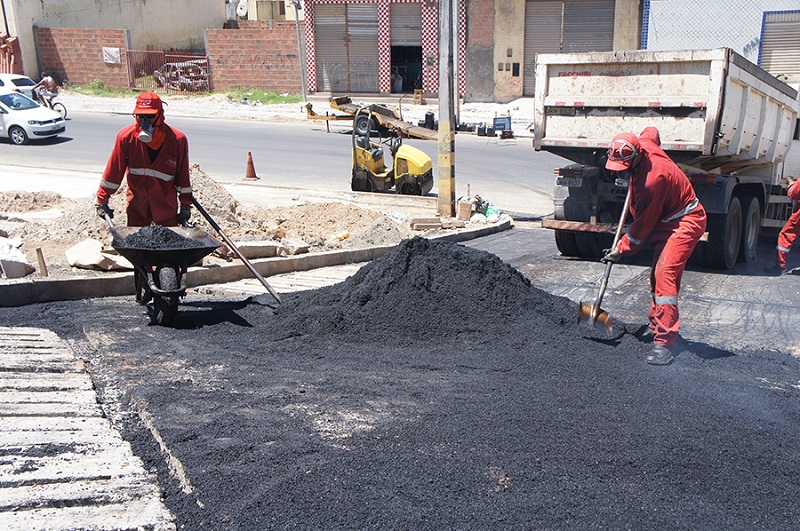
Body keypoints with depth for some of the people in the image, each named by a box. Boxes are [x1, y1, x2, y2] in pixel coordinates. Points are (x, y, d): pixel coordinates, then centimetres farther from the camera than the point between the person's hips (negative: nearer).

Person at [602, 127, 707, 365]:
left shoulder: (653, 179, -32)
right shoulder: (644, 144, -7)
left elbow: (643, 225, -22)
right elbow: (651, 131, 21)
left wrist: (621, 249, -10)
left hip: (685, 223, -11)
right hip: (667, 221, 11)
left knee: (665, 273, -23)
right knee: (657, 274, 15)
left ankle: (664, 342, -27)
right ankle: (657, 325, 30)